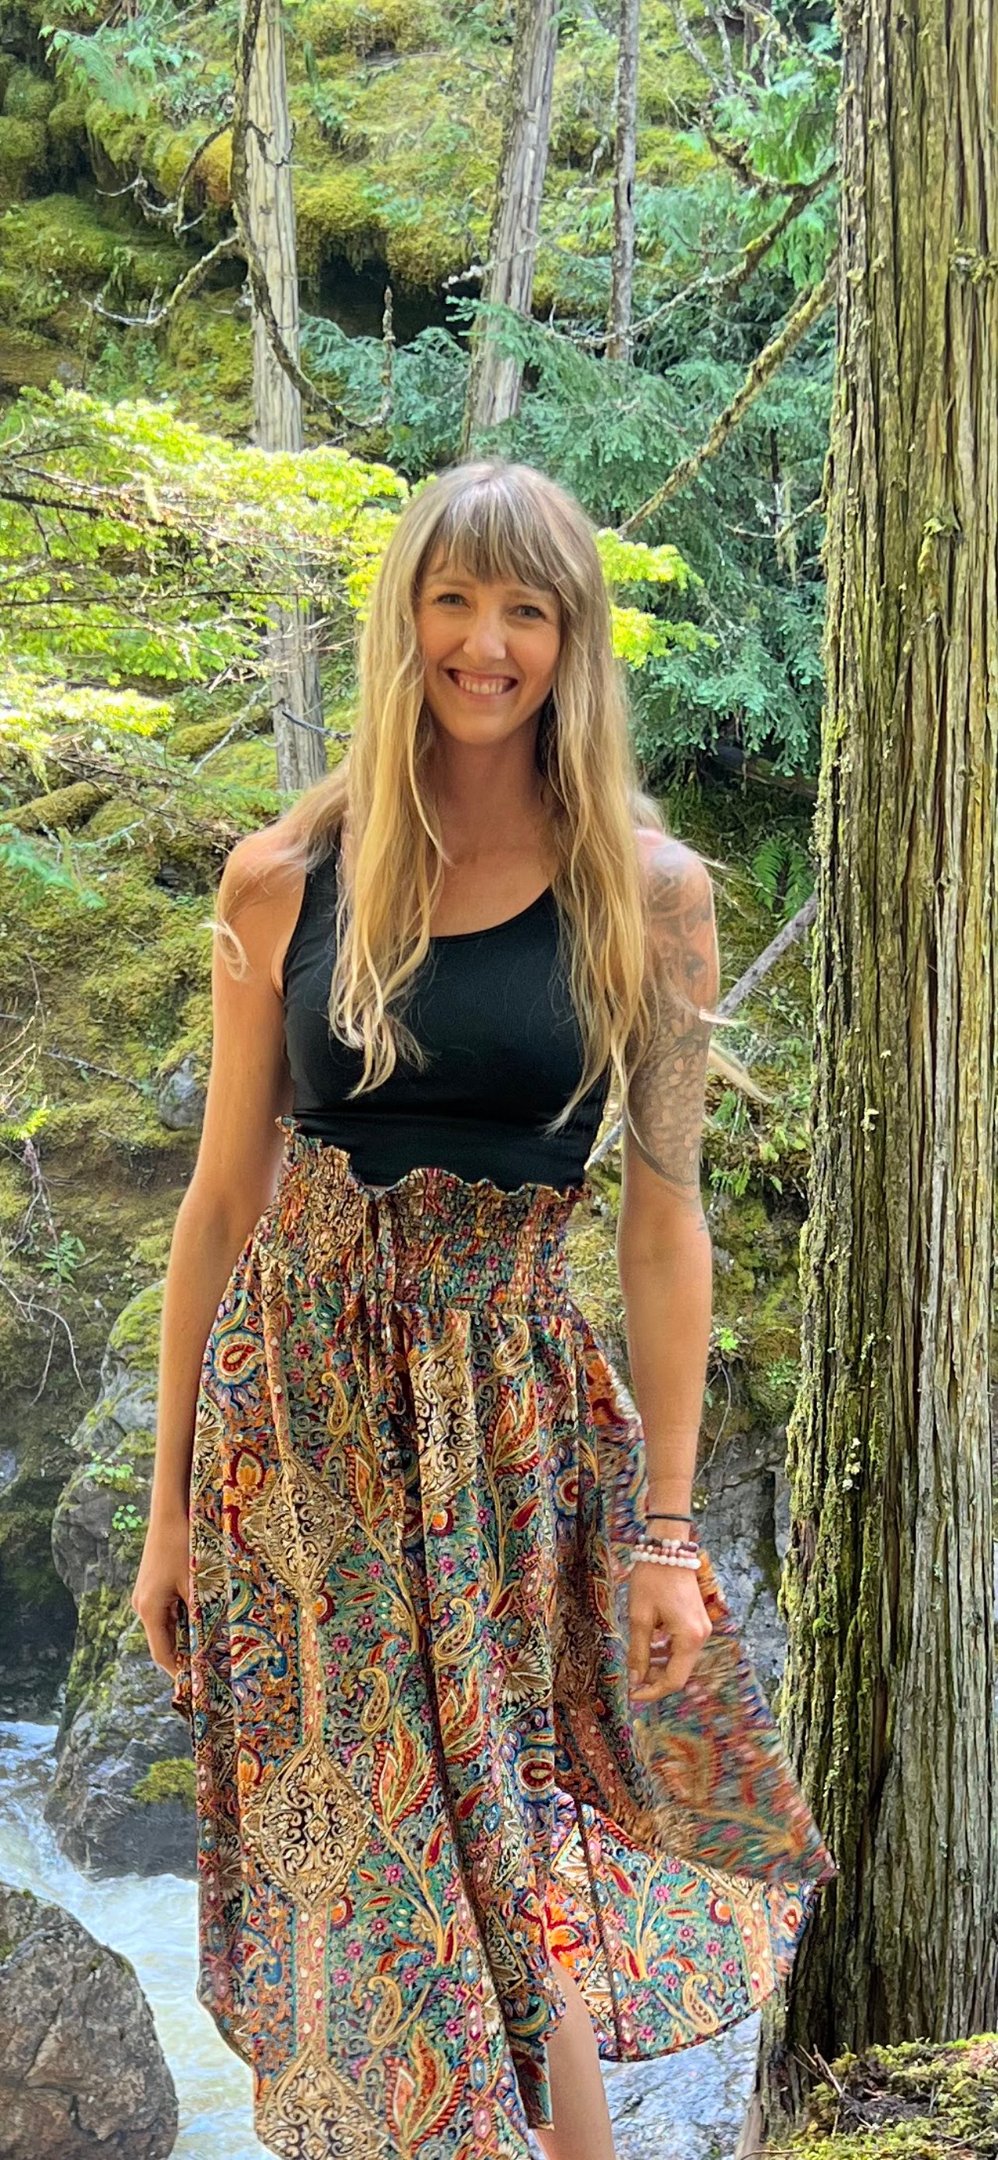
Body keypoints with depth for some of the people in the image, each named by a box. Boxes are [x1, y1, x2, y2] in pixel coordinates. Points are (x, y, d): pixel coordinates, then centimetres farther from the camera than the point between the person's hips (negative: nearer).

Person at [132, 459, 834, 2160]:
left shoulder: (649, 895, -2)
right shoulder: (288, 881, 0)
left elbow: (662, 1214, -1)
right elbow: (223, 1201, 3)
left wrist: (666, 1526, -2)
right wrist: (169, 1510, 5)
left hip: (517, 1412, -1)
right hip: (296, 1402, 1)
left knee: (509, 1860, 3)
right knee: (339, 1871, 8)